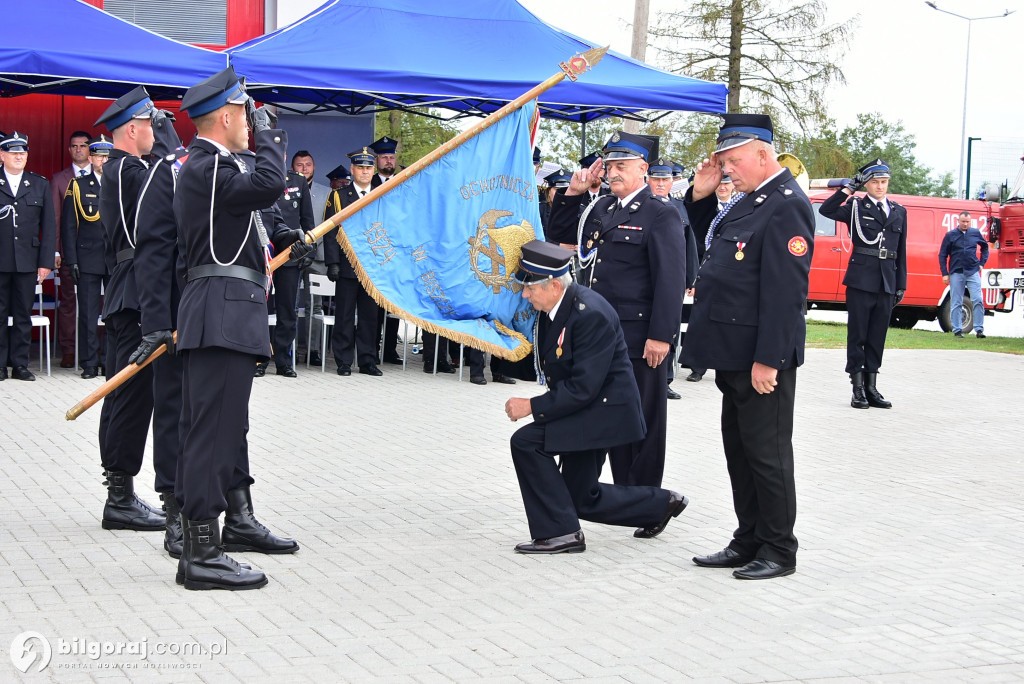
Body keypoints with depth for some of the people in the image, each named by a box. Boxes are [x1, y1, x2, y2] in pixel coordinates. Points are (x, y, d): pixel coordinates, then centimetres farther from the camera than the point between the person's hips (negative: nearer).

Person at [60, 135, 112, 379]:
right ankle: (89, 364, 6)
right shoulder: (77, 186, 7)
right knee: (88, 314, 1)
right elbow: (69, 226, 4)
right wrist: (71, 260, -3)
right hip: (88, 261, -1)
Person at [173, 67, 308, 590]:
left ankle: (238, 521, 36)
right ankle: (200, 554, -11)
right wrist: (269, 134, -13)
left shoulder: (214, 165, 21)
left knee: (227, 425, 22)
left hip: (231, 313, 11)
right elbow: (267, 185, -29)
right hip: (222, 315, -11)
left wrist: (278, 242, 13)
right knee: (213, 427, -11)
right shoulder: (205, 166, -13)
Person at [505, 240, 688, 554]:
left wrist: (532, 407, -25)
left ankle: (561, 532, -13)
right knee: (583, 500, 16)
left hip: (604, 408, -10)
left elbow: (583, 388, -28)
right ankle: (662, 503, 35)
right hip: (582, 410, 10)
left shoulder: (591, 314, -27)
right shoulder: (552, 306, 1)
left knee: (527, 442, -22)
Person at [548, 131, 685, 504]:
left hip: (640, 339, -7)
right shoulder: (602, 208, 14)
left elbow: (671, 279, -15)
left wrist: (661, 335, -20)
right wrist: (574, 192, 12)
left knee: (644, 421, 2)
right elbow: (563, 233, 27)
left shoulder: (660, 214, -9)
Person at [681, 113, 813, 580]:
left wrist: (767, 360, -24)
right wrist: (701, 194, 11)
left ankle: (779, 551, 10)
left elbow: (785, 291, -22)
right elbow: (706, 235, 29)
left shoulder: (785, 206, -17)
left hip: (762, 356, -10)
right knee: (739, 450, 15)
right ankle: (749, 542, 25)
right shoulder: (748, 199, 12)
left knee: (767, 453, 0)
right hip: (733, 353, 10)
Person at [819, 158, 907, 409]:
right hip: (861, 282, -4)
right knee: (857, 335, 0)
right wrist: (849, 188, -13)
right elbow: (825, 210, -15)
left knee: (877, 337, 7)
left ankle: (871, 388, 13)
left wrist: (901, 285, 11)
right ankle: (858, 389, 3)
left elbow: (901, 252, 15)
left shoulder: (899, 212, 14)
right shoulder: (855, 207, 2)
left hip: (887, 284, 4)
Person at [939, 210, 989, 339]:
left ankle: (979, 329, -4)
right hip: (956, 273, -1)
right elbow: (942, 255, 5)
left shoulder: (975, 233, 6)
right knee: (956, 303, 3)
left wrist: (982, 263, 14)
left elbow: (985, 246, 24)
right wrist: (945, 274, -1)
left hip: (973, 272, 1)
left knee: (978, 300, -9)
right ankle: (957, 330, 9)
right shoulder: (950, 235, 2)